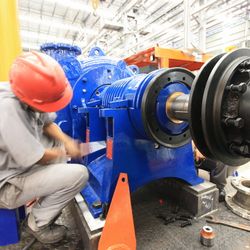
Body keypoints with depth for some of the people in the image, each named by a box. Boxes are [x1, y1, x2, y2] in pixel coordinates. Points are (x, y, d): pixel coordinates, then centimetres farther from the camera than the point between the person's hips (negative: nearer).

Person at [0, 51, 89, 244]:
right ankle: (37, 223, 8)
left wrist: (66, 141, -11)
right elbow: (36, 158, -29)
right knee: (79, 174, -20)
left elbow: (47, 123, 5)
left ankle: (45, 201, 18)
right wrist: (64, 153, -10)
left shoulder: (26, 95, -11)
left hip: (18, 162, 9)